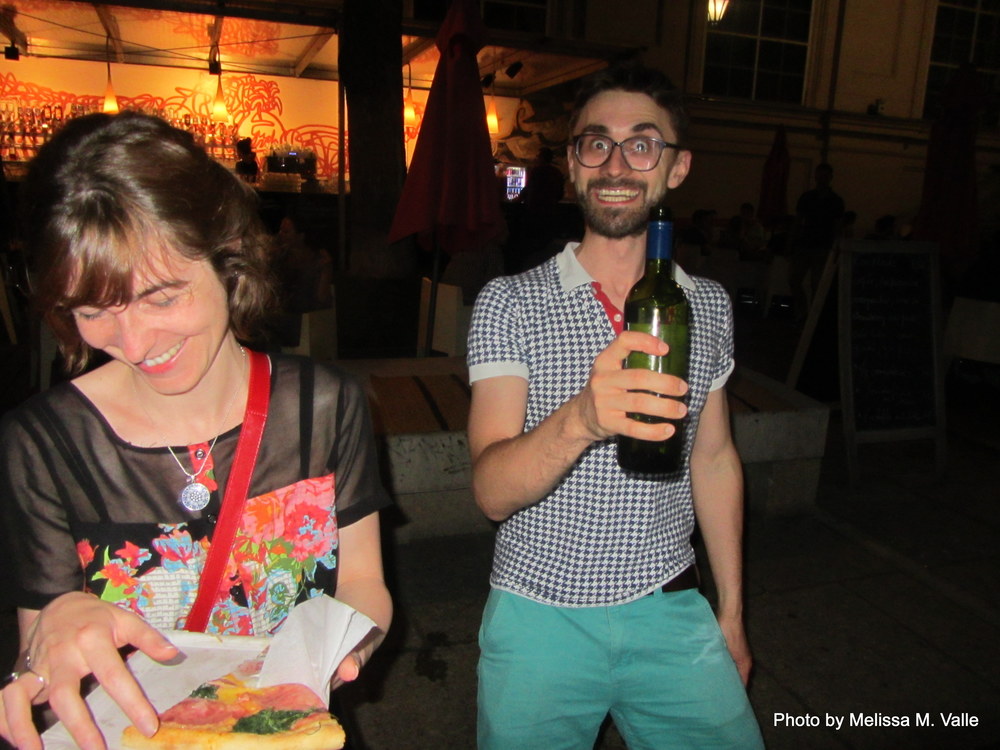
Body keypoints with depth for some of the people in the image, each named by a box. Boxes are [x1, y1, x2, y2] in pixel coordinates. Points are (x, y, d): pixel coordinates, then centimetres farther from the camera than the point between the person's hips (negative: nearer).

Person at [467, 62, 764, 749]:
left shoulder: (709, 307, 1)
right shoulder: (511, 303, -11)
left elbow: (714, 459, 10)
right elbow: (492, 492, -19)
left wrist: (732, 613, 13)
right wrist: (582, 418, -39)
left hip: (671, 613, 3)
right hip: (540, 616, -2)